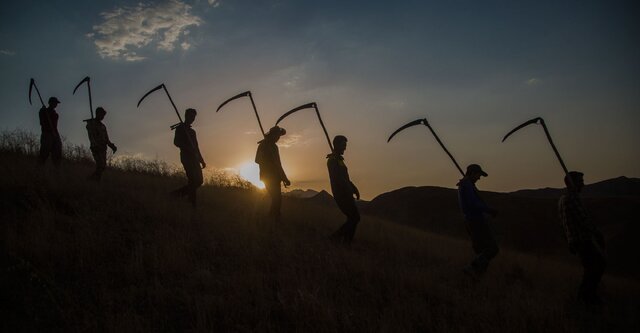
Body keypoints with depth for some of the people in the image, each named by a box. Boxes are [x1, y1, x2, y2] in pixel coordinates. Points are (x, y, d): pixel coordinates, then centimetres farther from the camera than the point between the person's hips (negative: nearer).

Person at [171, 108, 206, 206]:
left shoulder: (192, 131, 26)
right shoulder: (180, 128, 4)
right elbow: (176, 142, -10)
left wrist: (202, 160, 19)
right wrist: (188, 148, -22)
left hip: (194, 158, 8)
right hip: (187, 157, -8)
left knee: (199, 181, 1)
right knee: (193, 181, -17)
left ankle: (177, 193, 13)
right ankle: (192, 203, -16)